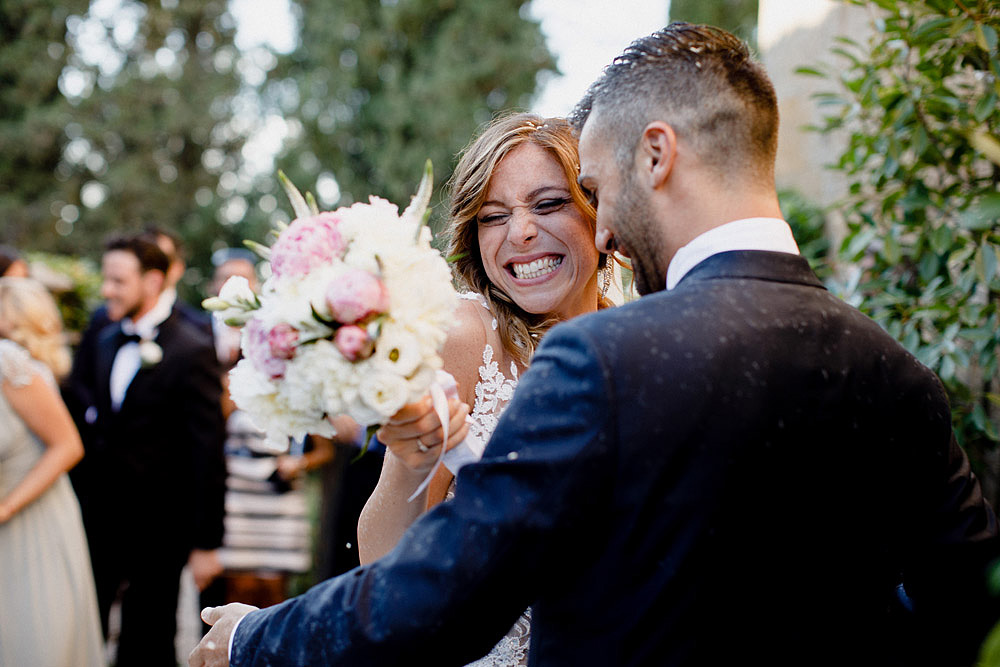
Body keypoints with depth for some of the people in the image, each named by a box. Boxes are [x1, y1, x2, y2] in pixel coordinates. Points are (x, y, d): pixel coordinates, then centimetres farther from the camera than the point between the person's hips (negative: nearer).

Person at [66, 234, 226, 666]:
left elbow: (208, 453, -15)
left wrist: (206, 542, -15)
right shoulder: (104, 341, 8)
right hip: (97, 519, 6)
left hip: (157, 530, -6)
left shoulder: (192, 352, -14)